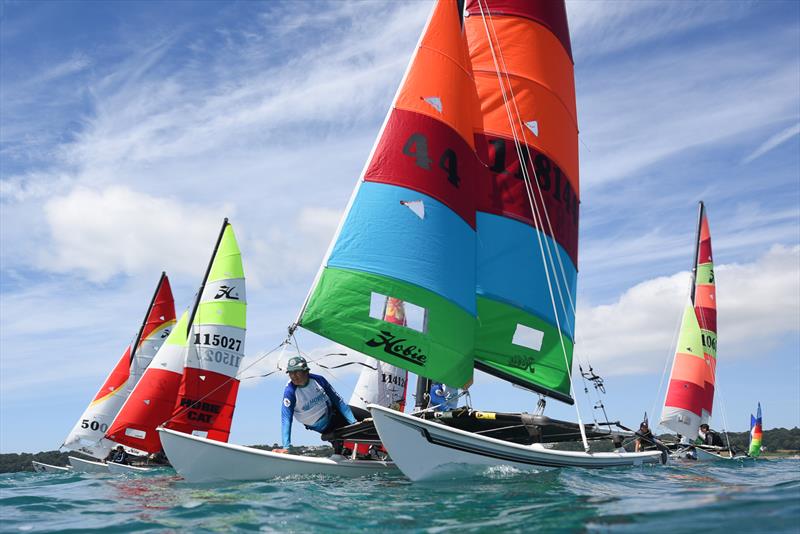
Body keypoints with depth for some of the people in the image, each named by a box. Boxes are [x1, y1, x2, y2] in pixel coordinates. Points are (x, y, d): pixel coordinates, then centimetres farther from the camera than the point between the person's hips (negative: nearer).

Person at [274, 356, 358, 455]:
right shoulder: (290, 392, -28)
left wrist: (354, 422, -15)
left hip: (334, 413, 3)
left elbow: (338, 401, -12)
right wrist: (286, 447, -39)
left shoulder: (318, 380, -20)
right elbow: (286, 418, -30)